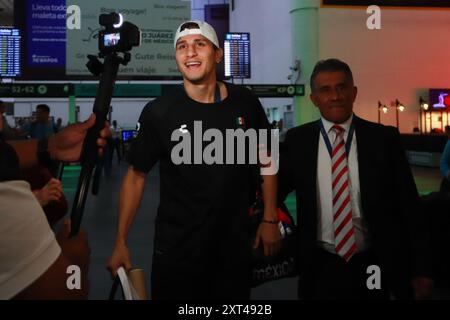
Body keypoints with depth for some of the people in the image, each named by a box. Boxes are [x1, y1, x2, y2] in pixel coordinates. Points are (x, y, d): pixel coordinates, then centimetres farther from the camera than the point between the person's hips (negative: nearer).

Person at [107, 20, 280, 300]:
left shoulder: (245, 103, -5)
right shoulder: (158, 112, -11)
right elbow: (137, 175, -4)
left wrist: (270, 219, 3)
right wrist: (121, 241, -8)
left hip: (235, 242, 3)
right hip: (176, 246, -2)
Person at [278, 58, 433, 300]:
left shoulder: (384, 138, -5)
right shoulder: (297, 140, -3)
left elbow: (408, 206, -3)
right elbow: (276, 190, 7)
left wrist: (420, 269, -3)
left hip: (374, 266, 1)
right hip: (322, 266, 0)